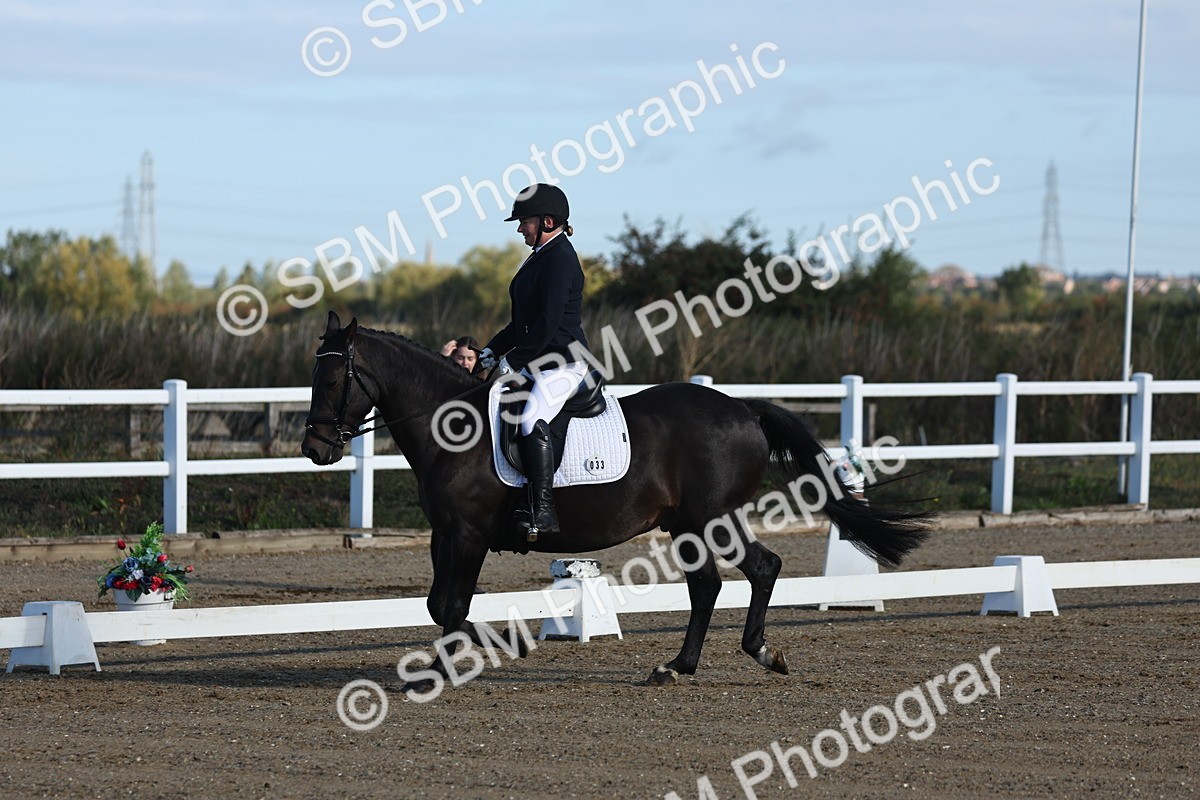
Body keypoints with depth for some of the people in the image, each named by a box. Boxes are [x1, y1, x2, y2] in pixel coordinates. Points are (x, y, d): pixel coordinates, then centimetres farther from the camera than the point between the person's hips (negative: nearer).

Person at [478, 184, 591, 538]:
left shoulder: (560, 259, -14)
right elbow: (524, 321, 23)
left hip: (563, 362, -11)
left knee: (532, 422, -30)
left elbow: (548, 323, -20)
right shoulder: (541, 257, 17)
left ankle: (543, 512, -33)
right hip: (537, 363, 11)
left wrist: (513, 360, -17)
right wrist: (494, 350, 12)